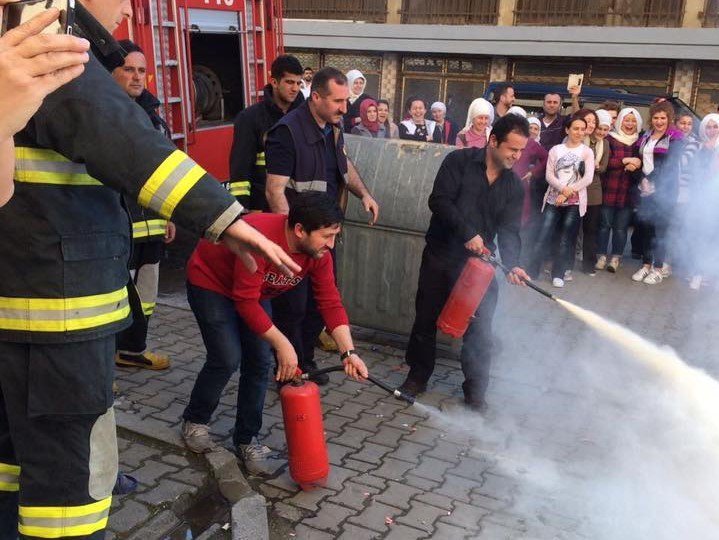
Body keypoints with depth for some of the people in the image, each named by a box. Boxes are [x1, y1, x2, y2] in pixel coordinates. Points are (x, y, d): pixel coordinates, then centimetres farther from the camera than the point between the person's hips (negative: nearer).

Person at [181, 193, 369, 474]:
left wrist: (348, 352, -26)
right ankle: (194, 421, 13)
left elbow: (331, 303, -15)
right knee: (227, 358, -14)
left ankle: (246, 439, 13)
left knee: (260, 361, -3)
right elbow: (245, 302, -36)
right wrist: (282, 345, -33)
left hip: (255, 291, 6)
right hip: (210, 283, -6)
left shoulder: (318, 253, -18)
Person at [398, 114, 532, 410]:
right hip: (441, 256, -2)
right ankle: (418, 376, 28)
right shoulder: (459, 161, -7)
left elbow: (509, 230, -4)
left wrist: (511, 263, -21)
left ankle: (475, 389, 18)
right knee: (426, 319, 9)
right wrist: (468, 233, -24)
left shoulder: (515, 186, 3)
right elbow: (439, 200, -16)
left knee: (480, 329, 2)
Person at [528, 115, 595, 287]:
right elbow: (549, 175, 1)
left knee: (566, 240, 0)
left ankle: (558, 274, 9)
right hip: (553, 199, 1)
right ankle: (532, 271, 0)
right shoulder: (555, 150, 9)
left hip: (574, 202, -1)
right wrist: (562, 188, -16)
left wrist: (567, 194, -11)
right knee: (543, 236, -5)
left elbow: (588, 178, -5)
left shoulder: (587, 152, 5)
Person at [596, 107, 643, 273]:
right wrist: (626, 161, -15)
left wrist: (634, 165, -13)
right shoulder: (610, 139, 0)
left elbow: (643, 163, 7)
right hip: (608, 190, -2)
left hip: (628, 191, 2)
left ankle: (616, 258, 12)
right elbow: (604, 162, -11)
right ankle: (601, 256, 13)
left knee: (621, 227, 3)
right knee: (604, 224, 3)